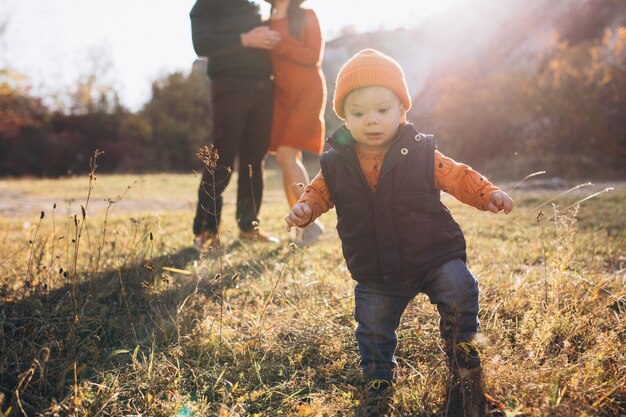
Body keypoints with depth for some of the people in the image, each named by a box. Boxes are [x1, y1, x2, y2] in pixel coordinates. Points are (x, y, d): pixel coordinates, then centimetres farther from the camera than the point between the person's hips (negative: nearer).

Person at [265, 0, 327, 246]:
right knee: (291, 159, 0)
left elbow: (314, 56, -11)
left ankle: (311, 220, -10)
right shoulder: (268, 24, 14)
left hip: (307, 92, -5)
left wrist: (280, 44, -14)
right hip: (281, 94, 5)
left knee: (286, 156, -18)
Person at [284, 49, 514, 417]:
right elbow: (319, 192, 7)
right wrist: (305, 209, -13)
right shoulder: (336, 164, -7)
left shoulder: (421, 153, -11)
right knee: (374, 330, 12)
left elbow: (458, 176, -3)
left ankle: (464, 362, 9)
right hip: (377, 276, 2)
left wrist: (488, 194, -19)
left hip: (435, 255, -2)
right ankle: (378, 384, 39)